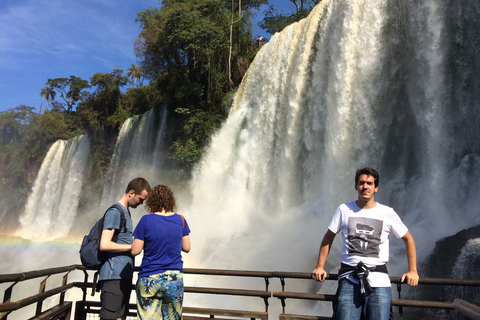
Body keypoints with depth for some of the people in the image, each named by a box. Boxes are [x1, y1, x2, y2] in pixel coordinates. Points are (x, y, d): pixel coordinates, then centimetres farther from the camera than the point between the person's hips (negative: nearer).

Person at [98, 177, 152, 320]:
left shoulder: (126, 212, 17)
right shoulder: (115, 212, -12)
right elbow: (104, 245, -20)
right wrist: (133, 246, -15)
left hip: (124, 276, 10)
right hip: (114, 276, -9)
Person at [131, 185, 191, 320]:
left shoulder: (146, 220, -9)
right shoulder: (180, 220, -1)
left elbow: (135, 251, -7)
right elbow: (186, 248, 6)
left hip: (149, 280, -2)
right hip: (175, 278, 3)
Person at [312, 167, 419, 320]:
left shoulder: (387, 213, 7)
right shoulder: (344, 210, 7)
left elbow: (408, 239, 18)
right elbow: (328, 238, 15)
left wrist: (412, 271, 11)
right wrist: (320, 266, 10)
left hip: (378, 279, 1)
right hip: (349, 278, 0)